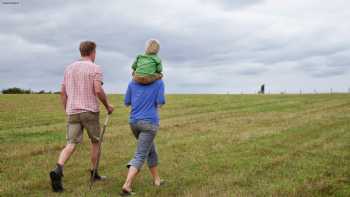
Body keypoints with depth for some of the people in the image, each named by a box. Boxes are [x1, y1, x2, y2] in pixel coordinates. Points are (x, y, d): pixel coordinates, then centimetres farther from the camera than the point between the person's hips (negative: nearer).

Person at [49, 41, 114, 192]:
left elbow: (63, 93, 14)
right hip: (90, 111, -4)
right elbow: (98, 91, -17)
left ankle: (57, 171, -26)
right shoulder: (95, 68, -5)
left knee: (71, 145, -2)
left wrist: (67, 112, 22)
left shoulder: (69, 68, 14)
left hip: (73, 112, 4)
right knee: (95, 141, 16)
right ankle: (94, 173, 23)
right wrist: (107, 106, -1)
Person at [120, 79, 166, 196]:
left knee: (151, 150, 23)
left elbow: (127, 103, 9)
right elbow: (160, 103, -8)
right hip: (149, 123, -5)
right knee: (140, 156, -6)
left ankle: (156, 179, 30)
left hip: (134, 122, 5)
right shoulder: (159, 82, -2)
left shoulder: (133, 83, 7)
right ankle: (127, 185, -20)